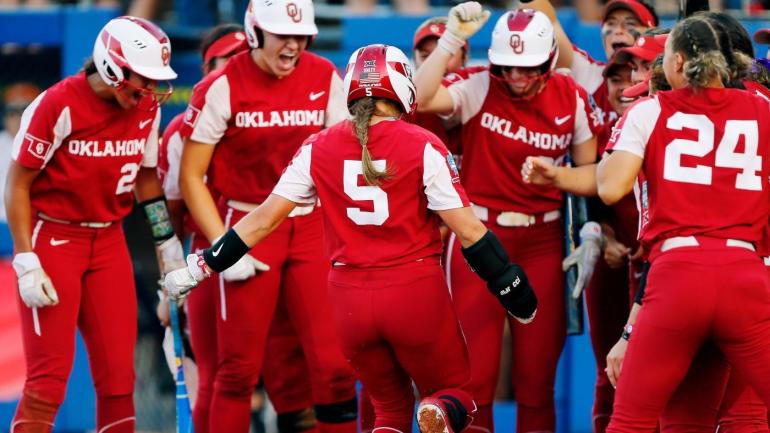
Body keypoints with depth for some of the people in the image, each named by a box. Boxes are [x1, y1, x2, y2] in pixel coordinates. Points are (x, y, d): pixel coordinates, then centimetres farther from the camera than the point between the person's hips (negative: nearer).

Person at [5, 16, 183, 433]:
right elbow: (17, 184, -12)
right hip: (52, 238, -6)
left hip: (108, 241, 6)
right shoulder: (58, 105, -18)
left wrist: (167, 241, 15)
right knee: (49, 378, -9)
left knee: (119, 374, 3)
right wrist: (26, 264, -15)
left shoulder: (147, 108, 0)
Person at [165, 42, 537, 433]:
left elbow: (264, 219, 3)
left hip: (351, 298, 3)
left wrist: (202, 266, 14)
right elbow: (468, 230, -7)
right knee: (453, 393, 16)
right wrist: (517, 295, 3)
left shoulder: (318, 149, 2)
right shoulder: (423, 147, -7)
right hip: (415, 292, -3)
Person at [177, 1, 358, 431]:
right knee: (239, 369, 1)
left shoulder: (324, 78, 1)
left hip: (311, 226, 3)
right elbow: (191, 176, -5)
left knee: (335, 363, -4)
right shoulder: (221, 88, -9)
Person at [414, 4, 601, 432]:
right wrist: (452, 40, -24)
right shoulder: (481, 89, -7)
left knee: (537, 372, 5)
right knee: (475, 369, 2)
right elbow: (420, 98, -23)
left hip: (541, 241, 1)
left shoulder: (571, 99, -1)